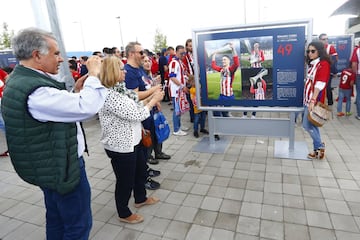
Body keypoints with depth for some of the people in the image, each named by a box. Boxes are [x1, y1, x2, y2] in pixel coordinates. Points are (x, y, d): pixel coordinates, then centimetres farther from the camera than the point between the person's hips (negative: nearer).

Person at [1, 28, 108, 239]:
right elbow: (87, 108, -32)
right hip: (63, 167, -10)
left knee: (56, 218, 26)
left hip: (51, 166, 10)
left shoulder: (21, 80, 5)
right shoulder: (35, 91, -28)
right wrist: (94, 74, -18)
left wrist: (75, 92, 0)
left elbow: (57, 108, 14)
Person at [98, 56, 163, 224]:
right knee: (125, 180, 10)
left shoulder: (118, 89, 4)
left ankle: (140, 198, 51)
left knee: (141, 171, 26)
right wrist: (154, 101, -13)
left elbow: (134, 108, 13)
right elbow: (136, 115, -25)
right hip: (121, 147, -10)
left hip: (132, 141, 10)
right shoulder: (109, 95, -26)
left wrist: (150, 98, 2)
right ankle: (124, 214, 34)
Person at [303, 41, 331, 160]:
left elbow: (319, 84, -20)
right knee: (311, 125, 12)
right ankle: (317, 149, 21)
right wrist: (307, 100, 13)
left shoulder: (323, 64, -11)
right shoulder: (312, 64, 13)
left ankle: (320, 146, 14)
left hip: (315, 100, -8)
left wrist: (313, 101, -27)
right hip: (308, 100, 8)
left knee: (307, 125, -4)